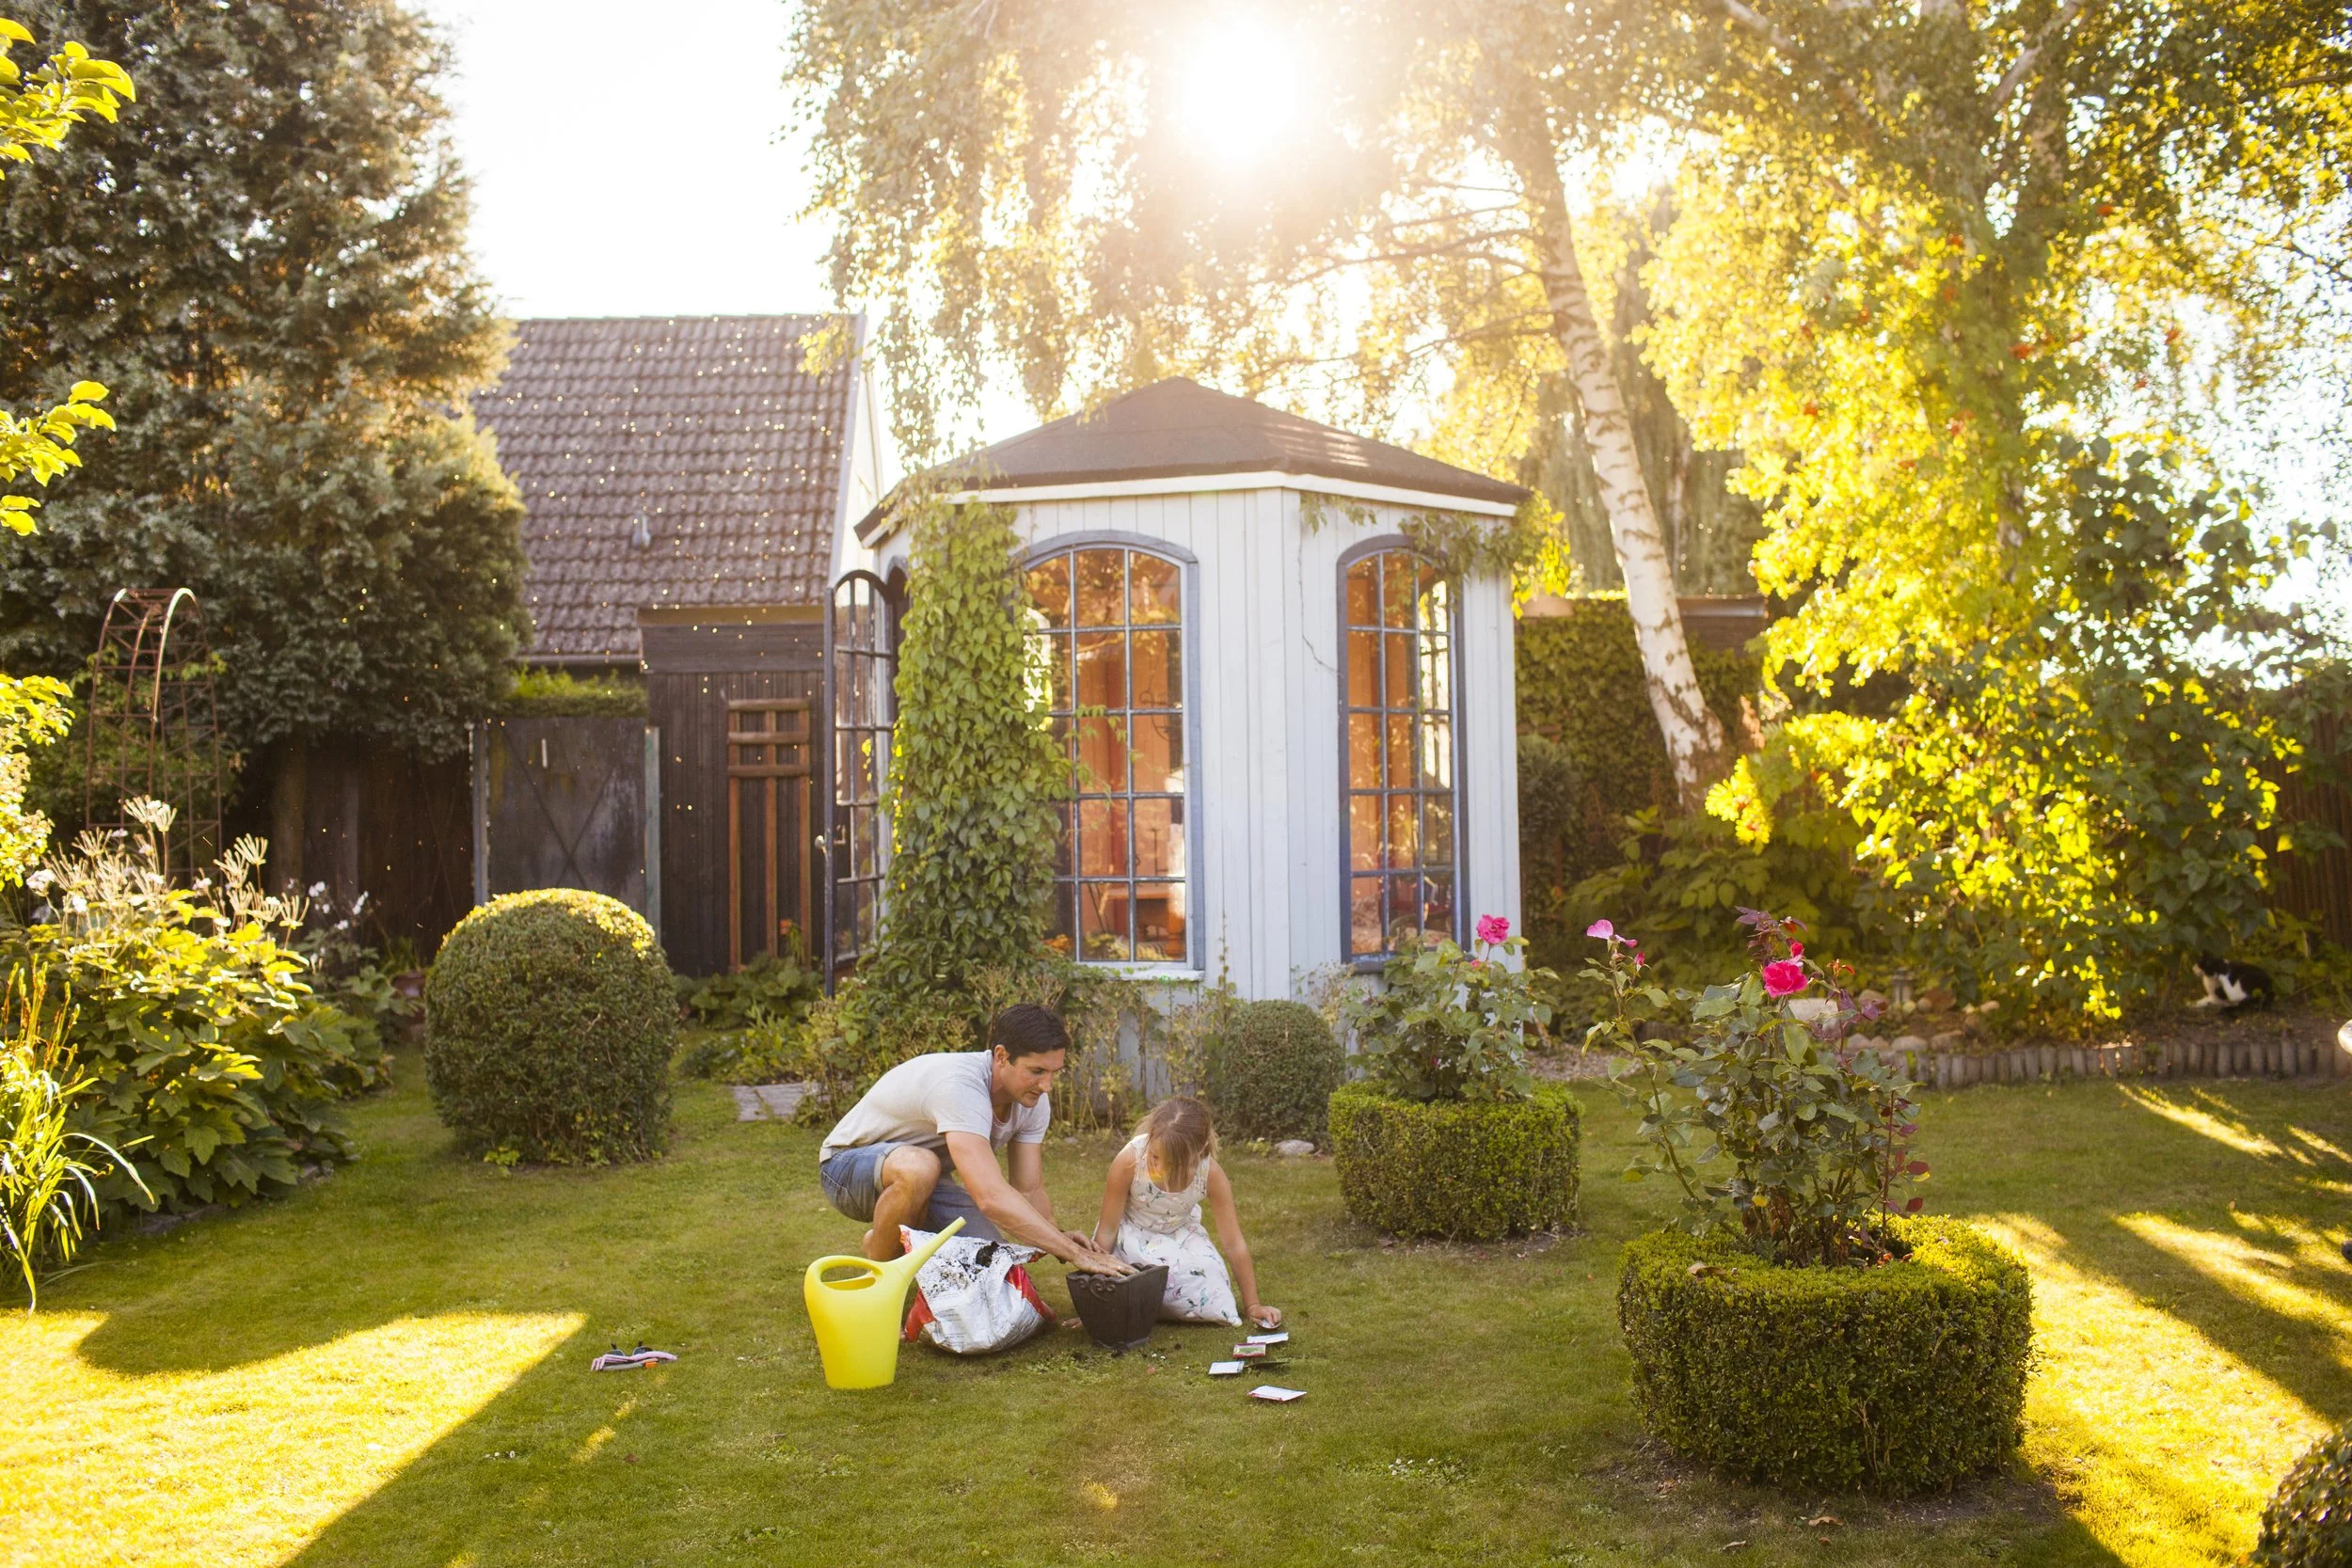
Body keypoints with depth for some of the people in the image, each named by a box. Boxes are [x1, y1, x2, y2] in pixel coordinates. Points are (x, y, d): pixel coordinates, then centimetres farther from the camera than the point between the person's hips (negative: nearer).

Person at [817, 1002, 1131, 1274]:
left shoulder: (1033, 1101, -12)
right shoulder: (960, 1086, -38)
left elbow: (1029, 1191, -8)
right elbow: (992, 1198, -47)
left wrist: (1060, 1238, -30)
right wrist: (1075, 1253, -46)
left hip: (925, 1176, 7)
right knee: (918, 1167, -41)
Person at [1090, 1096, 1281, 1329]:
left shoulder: (1210, 1173, -26)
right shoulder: (1130, 1160, -32)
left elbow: (1234, 1243, -15)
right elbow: (1107, 1230, -19)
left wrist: (1252, 1305, -11)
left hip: (1181, 1233, 2)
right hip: (1134, 1234, -2)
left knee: (1217, 1306, -17)